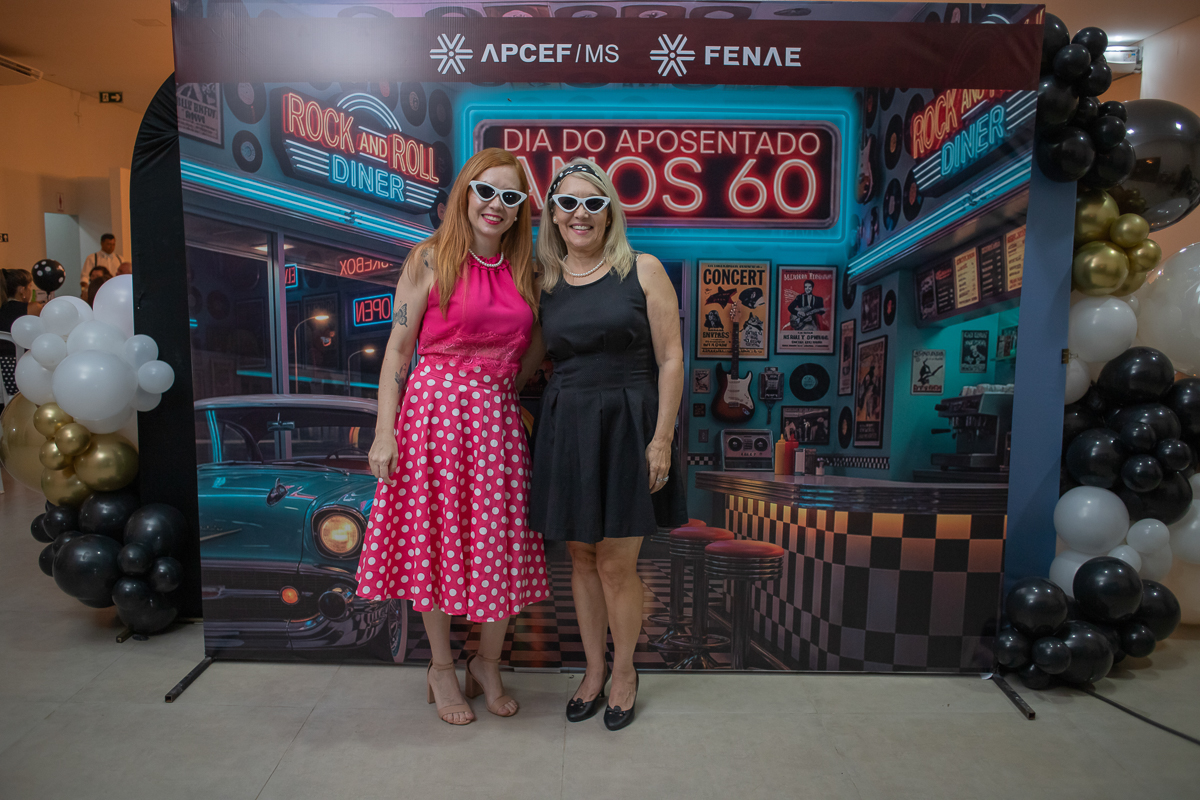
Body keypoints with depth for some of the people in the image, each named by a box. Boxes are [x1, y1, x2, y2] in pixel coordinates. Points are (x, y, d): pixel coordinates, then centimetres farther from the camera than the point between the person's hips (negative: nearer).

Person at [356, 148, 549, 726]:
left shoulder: (522, 268, 10)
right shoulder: (430, 260, -3)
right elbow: (397, 349, -5)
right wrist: (385, 432, -10)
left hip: (499, 413, 4)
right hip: (436, 406, -4)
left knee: (504, 543, 7)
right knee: (436, 536, 7)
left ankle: (487, 663, 30)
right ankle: (441, 667, 29)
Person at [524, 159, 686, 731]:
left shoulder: (643, 270, -3)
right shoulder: (544, 282, 7)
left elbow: (670, 360, -6)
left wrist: (662, 437, -12)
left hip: (627, 425, -3)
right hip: (564, 428, 4)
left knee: (617, 563, 3)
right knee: (581, 556, 13)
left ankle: (624, 669, 29)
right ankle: (594, 668, 33)